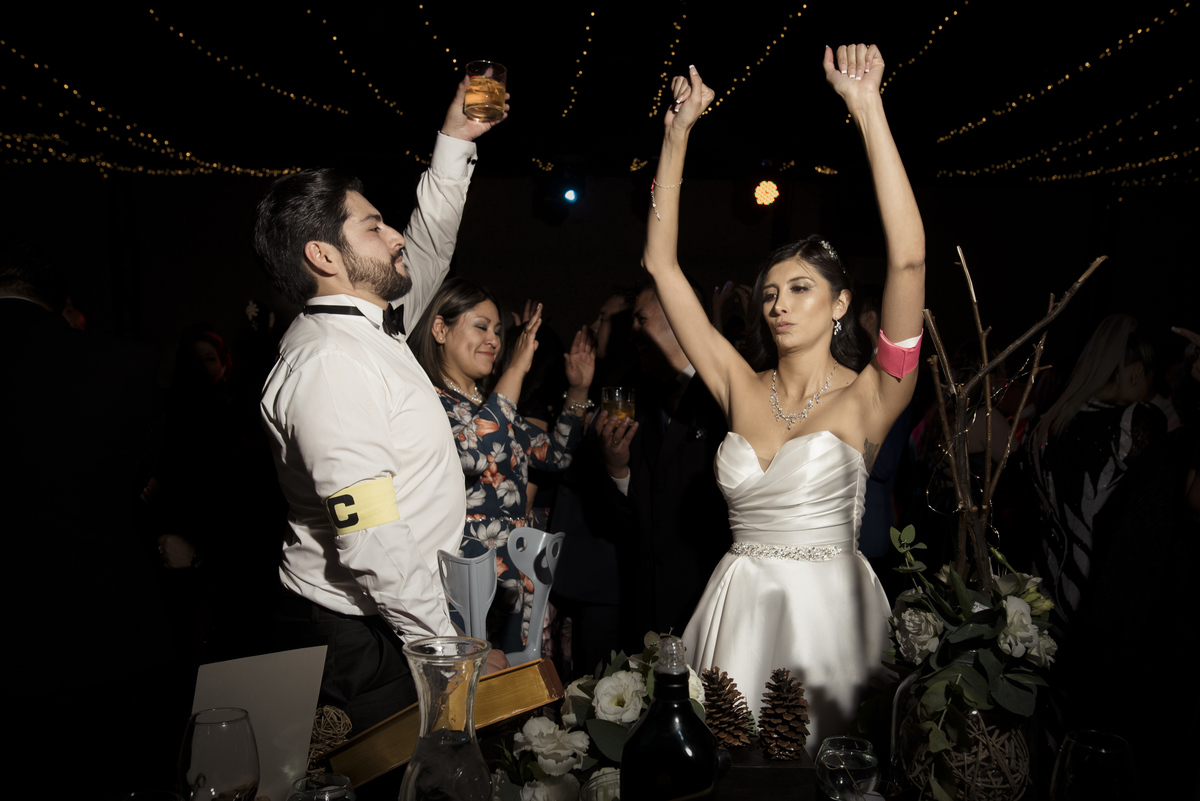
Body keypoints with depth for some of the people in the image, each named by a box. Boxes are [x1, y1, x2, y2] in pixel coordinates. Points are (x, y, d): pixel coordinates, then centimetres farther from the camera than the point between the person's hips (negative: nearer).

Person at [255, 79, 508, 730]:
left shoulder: (370, 325, 8)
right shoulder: (329, 364, -23)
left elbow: (428, 249, 23)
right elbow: (373, 541, -27)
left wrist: (454, 139, 17)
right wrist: (452, 647, -19)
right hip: (360, 637, -9)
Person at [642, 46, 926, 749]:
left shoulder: (868, 398, -7)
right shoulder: (741, 389, 2)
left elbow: (909, 258, -21)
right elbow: (662, 264, 2)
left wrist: (868, 107, -21)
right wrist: (678, 134, 0)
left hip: (827, 606, -3)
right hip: (738, 605, 3)